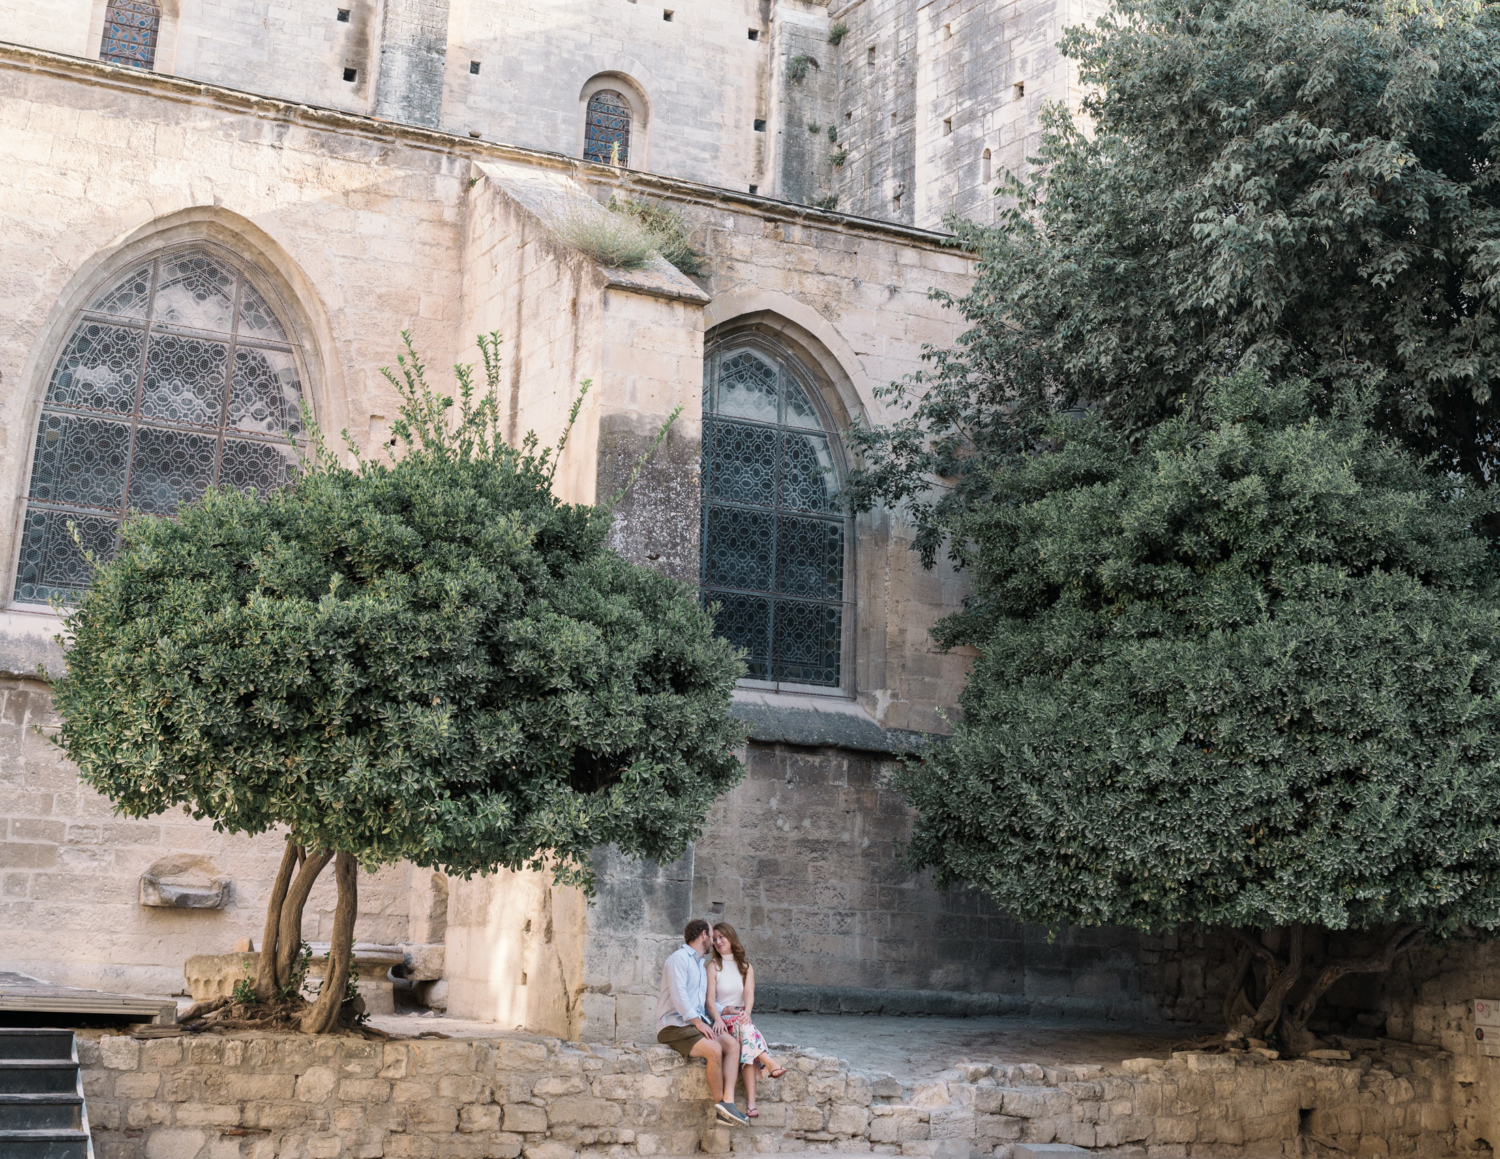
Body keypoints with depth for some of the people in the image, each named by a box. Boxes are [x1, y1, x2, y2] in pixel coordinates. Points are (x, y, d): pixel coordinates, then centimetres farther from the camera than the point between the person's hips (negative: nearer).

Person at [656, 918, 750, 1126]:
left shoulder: (701, 966, 24)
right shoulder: (679, 959, -5)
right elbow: (678, 994, -16)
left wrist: (717, 1017, 5)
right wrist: (698, 1022, -22)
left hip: (696, 1023, 9)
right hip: (674, 1025, -9)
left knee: (733, 1045, -15)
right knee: (714, 1049, -30)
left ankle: (728, 1101, -27)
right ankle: (721, 1104, -16)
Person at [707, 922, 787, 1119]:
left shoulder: (746, 967, 13)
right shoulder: (713, 966, 6)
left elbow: (749, 994, -4)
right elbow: (710, 999, -6)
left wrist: (746, 1012, -27)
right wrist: (718, 1019, -27)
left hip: (741, 1018, 1)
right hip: (722, 1019, -1)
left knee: (745, 1045, -34)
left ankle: (751, 1103, -45)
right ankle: (771, 1063, -47)